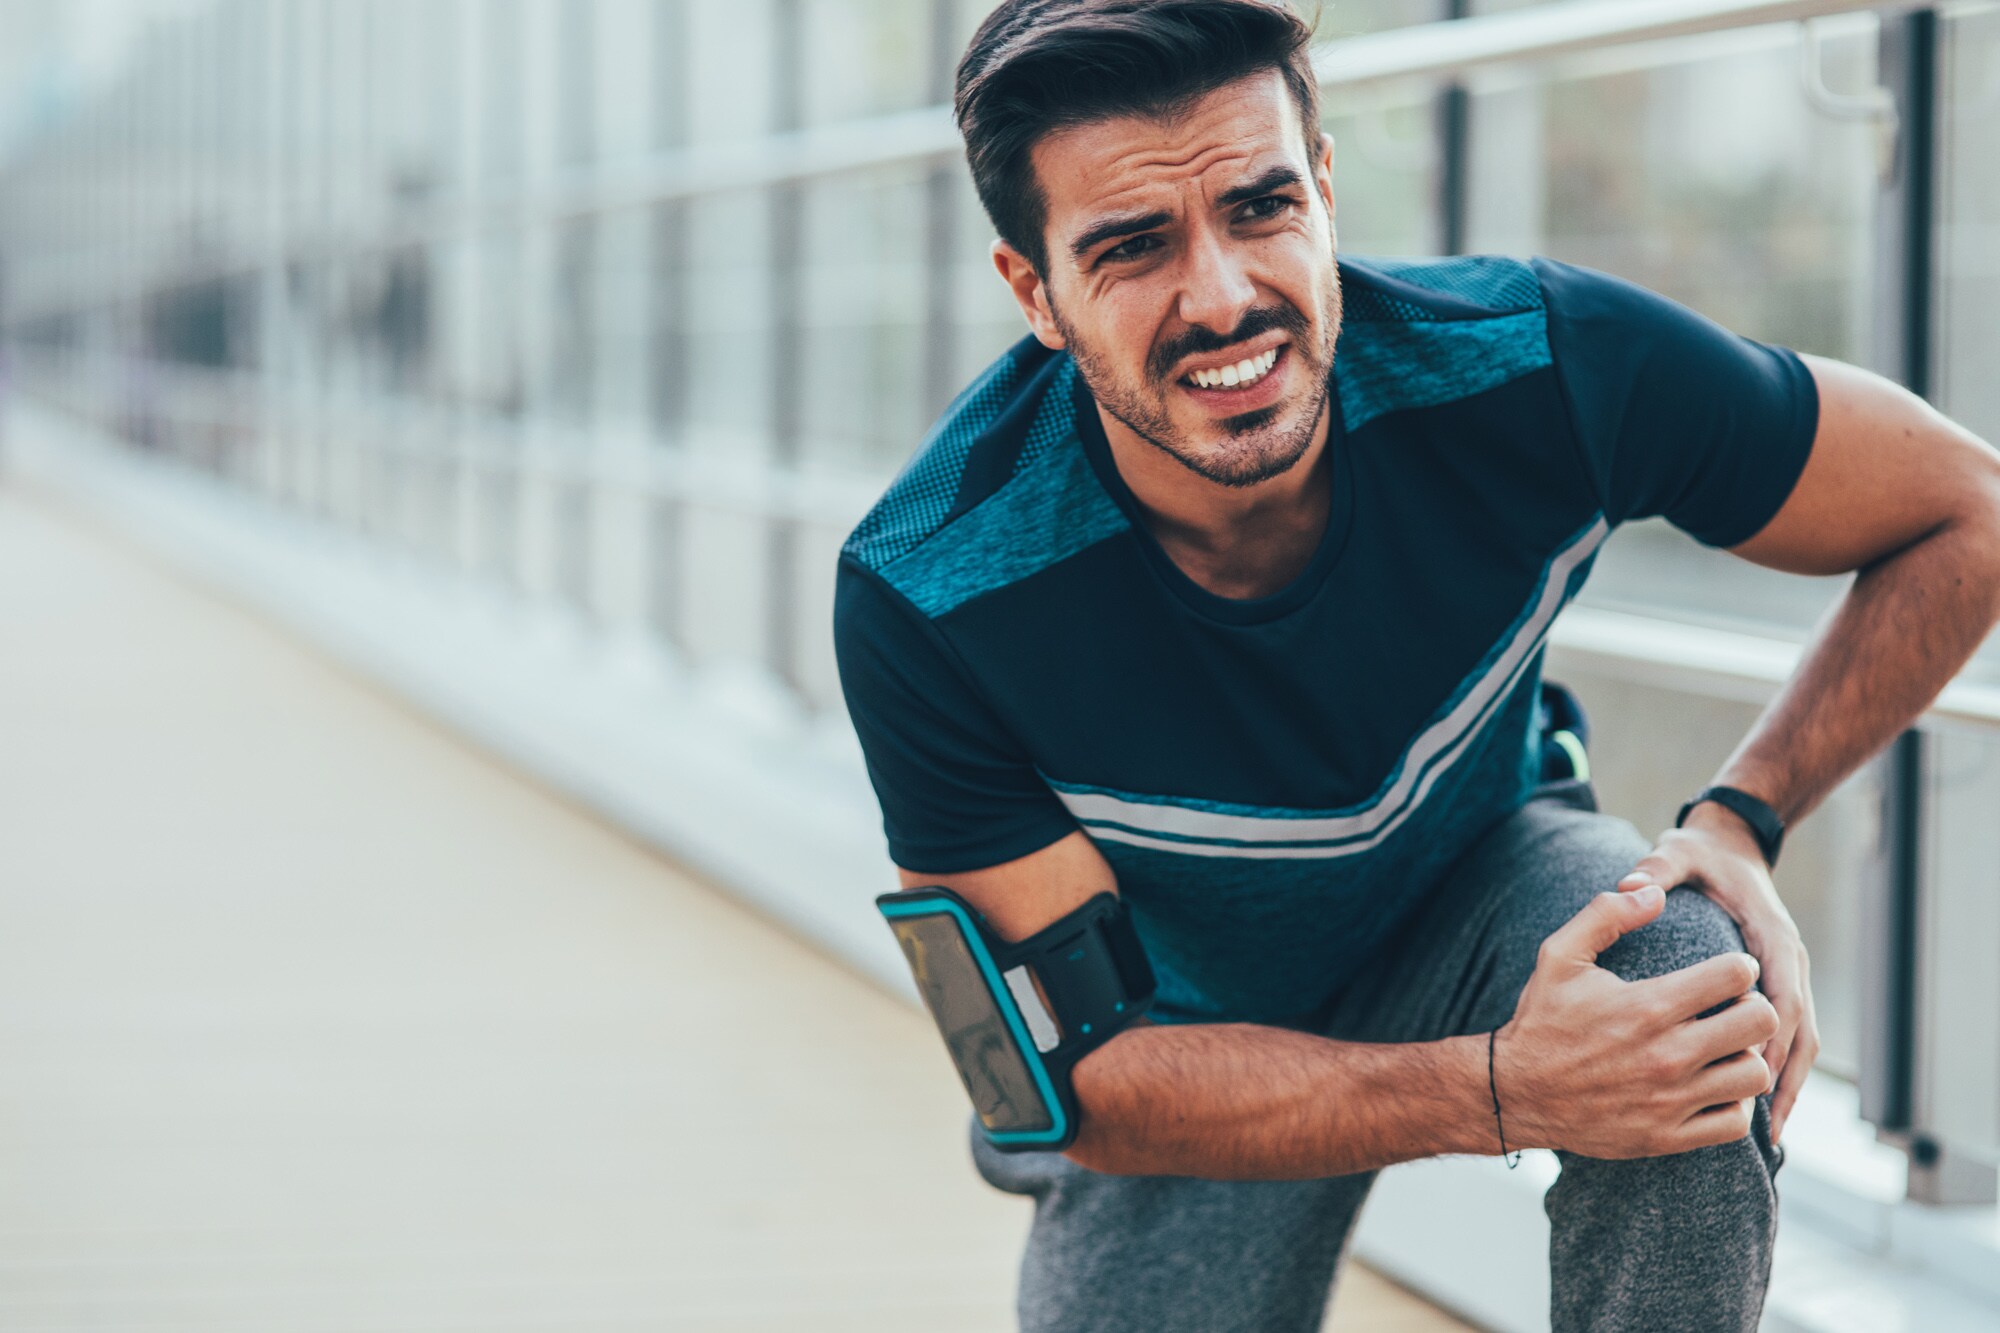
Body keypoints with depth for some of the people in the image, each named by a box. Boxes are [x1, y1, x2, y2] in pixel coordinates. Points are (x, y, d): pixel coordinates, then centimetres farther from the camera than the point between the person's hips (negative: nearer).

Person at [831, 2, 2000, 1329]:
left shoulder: (1541, 363, -29)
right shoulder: (925, 604, -32)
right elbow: (1096, 1081, -27)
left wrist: (1743, 820, -25)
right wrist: (1505, 1091, -40)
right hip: (1199, 1050, 1)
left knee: (1688, 972, -32)